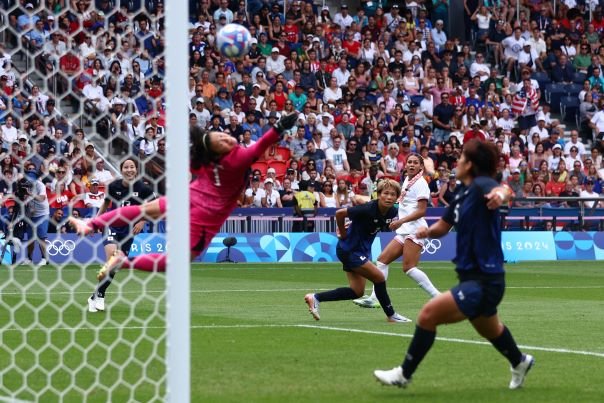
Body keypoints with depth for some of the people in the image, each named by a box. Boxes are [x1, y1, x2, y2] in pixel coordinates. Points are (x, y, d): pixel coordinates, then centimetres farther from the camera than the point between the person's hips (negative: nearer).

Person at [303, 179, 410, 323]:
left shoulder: (392, 212, -5)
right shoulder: (369, 209, -27)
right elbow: (339, 213, -23)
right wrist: (343, 234, -12)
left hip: (362, 250, 9)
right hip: (349, 250, -9)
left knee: (357, 291, 10)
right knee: (379, 277, -9)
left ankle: (315, 297, 17)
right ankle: (390, 315, 7)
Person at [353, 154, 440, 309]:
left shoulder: (420, 183, -9)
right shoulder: (407, 180, 16)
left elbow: (421, 211, -16)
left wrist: (401, 221, -23)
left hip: (414, 230, -9)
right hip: (404, 231, 9)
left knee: (409, 267, -17)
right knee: (383, 259, 5)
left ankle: (437, 296, -15)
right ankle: (374, 299, 5)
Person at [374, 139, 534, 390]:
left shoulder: (482, 185, -18)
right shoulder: (462, 193, 8)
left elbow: (504, 190, -41)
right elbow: (443, 226, 18)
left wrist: (500, 195, -66)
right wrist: (428, 231, -5)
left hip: (483, 282, -10)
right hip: (473, 278, 10)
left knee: (429, 314, -18)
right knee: (489, 330, 31)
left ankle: (404, 374, -5)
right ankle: (520, 363, 57)